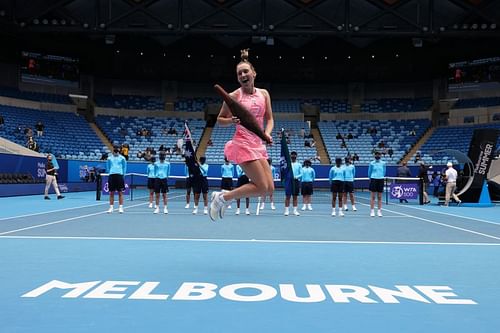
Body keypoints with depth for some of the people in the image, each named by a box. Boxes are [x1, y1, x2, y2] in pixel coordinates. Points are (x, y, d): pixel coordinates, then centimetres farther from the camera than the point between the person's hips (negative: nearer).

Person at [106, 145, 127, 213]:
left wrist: (123, 174, 2)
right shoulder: (109, 158, 10)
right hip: (111, 176, 2)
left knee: (120, 192, -1)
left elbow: (124, 167, 9)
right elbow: (108, 167, 18)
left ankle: (120, 207, 4)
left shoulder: (122, 158, 4)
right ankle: (111, 208, 10)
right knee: (111, 193, 4)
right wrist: (110, 172, 6)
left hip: (119, 176, -2)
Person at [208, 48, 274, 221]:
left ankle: (224, 196, 16)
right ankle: (222, 197, 5)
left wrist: (267, 133, -8)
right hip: (243, 144, -7)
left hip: (259, 145, 7)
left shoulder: (264, 94, 9)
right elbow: (220, 119, 4)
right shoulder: (234, 96, -5)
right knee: (262, 188, -12)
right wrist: (232, 121, -16)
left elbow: (269, 119, 12)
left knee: (269, 188, 2)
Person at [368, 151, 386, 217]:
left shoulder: (383, 163, 5)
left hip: (381, 180, 2)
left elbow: (384, 172, 15)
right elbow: (369, 172, 9)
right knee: (372, 197, -1)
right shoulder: (372, 163, 0)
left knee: (379, 197, 5)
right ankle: (372, 211, 3)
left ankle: (379, 211, 10)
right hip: (373, 180, -2)